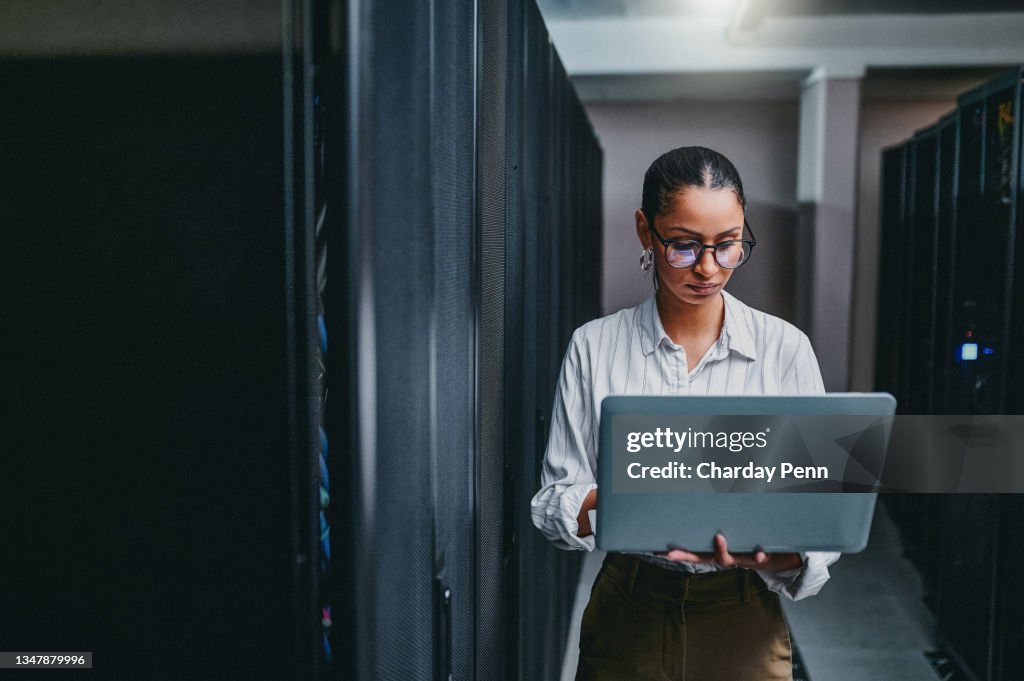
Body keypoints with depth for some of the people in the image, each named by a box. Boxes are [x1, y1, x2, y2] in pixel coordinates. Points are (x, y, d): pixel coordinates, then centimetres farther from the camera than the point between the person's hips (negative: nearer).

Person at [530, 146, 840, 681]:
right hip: (628, 612, 0)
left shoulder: (784, 347, -6)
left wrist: (781, 555, -27)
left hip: (743, 622, 0)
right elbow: (555, 500, -6)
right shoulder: (594, 346, -5)